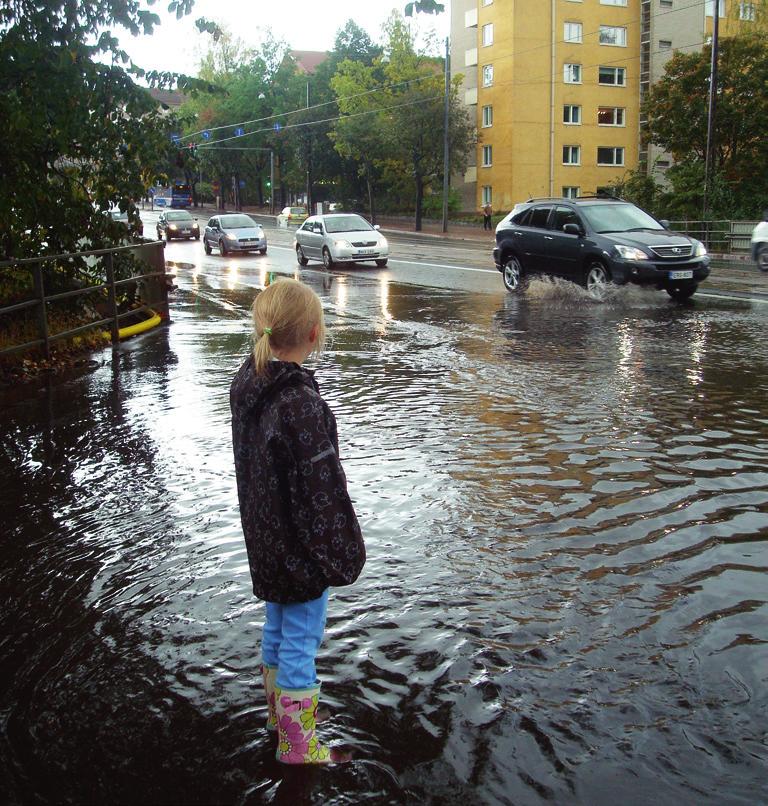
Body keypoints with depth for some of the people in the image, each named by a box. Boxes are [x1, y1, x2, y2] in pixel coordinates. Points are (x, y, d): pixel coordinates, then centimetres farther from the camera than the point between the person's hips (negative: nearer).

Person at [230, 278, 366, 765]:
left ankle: (280, 709, 46)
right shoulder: (301, 405, -30)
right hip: (301, 549, -8)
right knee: (301, 640, 8)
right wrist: (343, 554, -14)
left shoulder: (247, 383, -3)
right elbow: (323, 491, -24)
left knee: (277, 628, 25)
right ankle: (297, 743, 25)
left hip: (267, 541, 8)